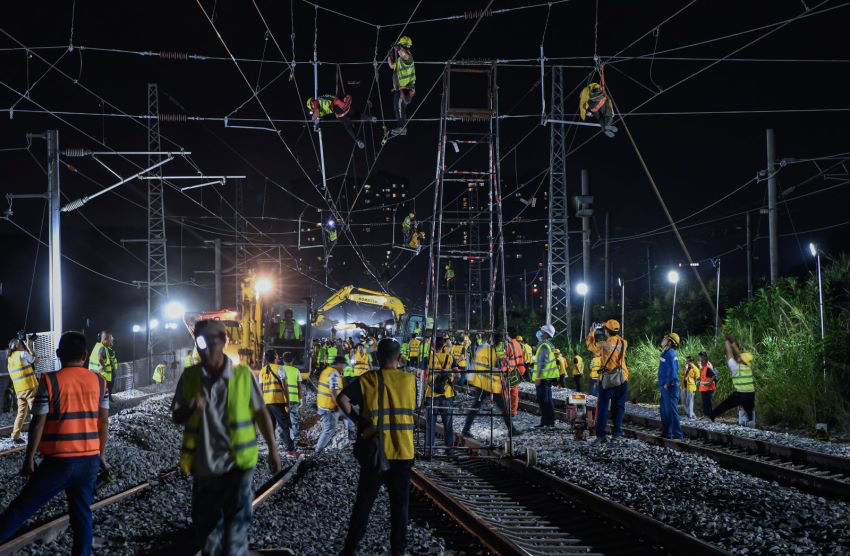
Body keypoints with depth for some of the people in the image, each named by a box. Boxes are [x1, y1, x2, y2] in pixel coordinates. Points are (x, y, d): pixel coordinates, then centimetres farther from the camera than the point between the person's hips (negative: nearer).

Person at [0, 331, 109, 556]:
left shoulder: (49, 381, -10)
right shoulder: (99, 382, 2)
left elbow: (38, 424, -9)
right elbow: (104, 422, 7)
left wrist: (29, 459, -1)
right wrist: (101, 453, 19)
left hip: (58, 461, -3)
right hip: (90, 460, 4)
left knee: (22, 507, 4)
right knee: (82, 512, 13)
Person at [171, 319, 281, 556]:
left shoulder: (243, 374, -6)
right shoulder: (189, 377, 0)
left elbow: (261, 412, 2)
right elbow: (176, 417, 5)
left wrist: (273, 449, 4)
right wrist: (191, 410, -18)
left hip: (236, 464, -3)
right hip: (204, 466, 3)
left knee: (235, 535, -6)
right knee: (205, 526, 14)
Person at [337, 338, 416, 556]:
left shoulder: (367, 380, -5)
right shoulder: (410, 380, 0)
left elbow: (343, 399, -17)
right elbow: (415, 409, 9)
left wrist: (357, 421, -7)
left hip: (374, 452, 0)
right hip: (403, 452, 1)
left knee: (364, 502, 8)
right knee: (399, 504, 10)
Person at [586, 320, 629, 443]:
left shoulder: (603, 345, -12)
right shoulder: (624, 343, -3)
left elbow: (590, 345, 7)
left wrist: (592, 332, 20)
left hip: (606, 380, -3)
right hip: (622, 380, 3)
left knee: (602, 407, 3)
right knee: (619, 407, 11)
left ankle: (601, 434, -1)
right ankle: (617, 433, 10)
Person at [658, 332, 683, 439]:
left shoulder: (670, 354, -14)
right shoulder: (665, 353, 17)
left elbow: (673, 370, -23)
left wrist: (667, 384, -20)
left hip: (669, 387, -11)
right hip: (665, 387, 11)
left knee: (672, 410, -9)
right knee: (664, 410, 15)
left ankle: (677, 434, -8)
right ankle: (666, 432, 21)